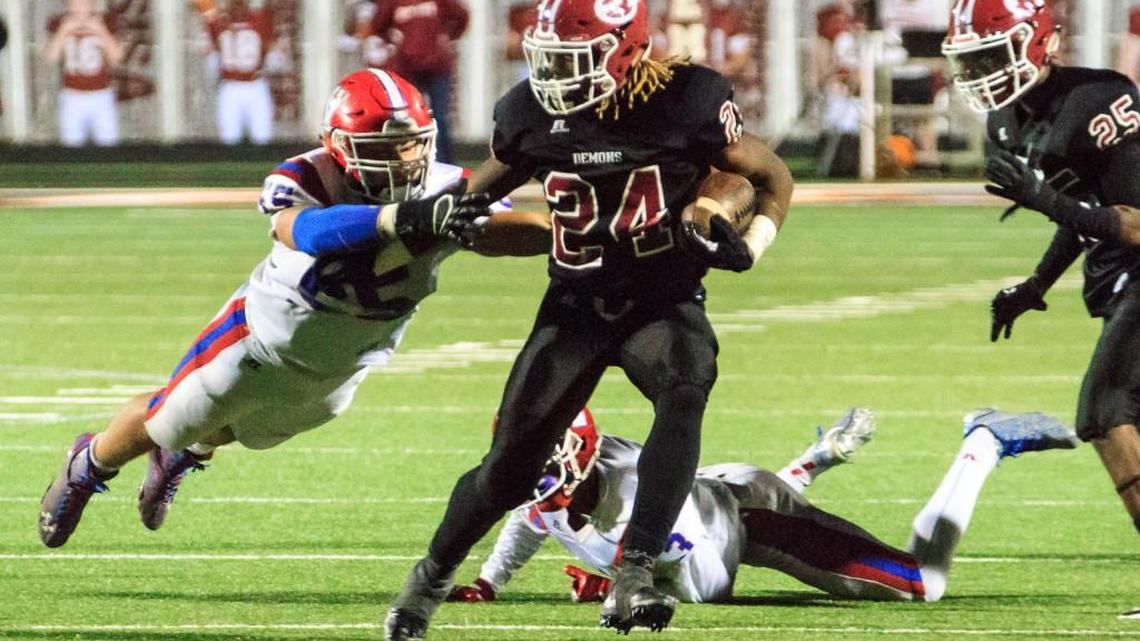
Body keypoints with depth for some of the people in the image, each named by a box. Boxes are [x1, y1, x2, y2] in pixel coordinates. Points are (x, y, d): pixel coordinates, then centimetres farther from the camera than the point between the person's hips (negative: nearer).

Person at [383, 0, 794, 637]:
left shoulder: (688, 101, -18)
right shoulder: (532, 113, -9)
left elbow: (774, 178, -4)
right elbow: (484, 190, 11)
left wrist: (747, 246, -21)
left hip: (664, 302, -2)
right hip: (575, 308, 2)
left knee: (684, 394, -35)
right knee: (510, 468, 1)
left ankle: (635, 576, -36)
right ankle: (432, 577, 30)